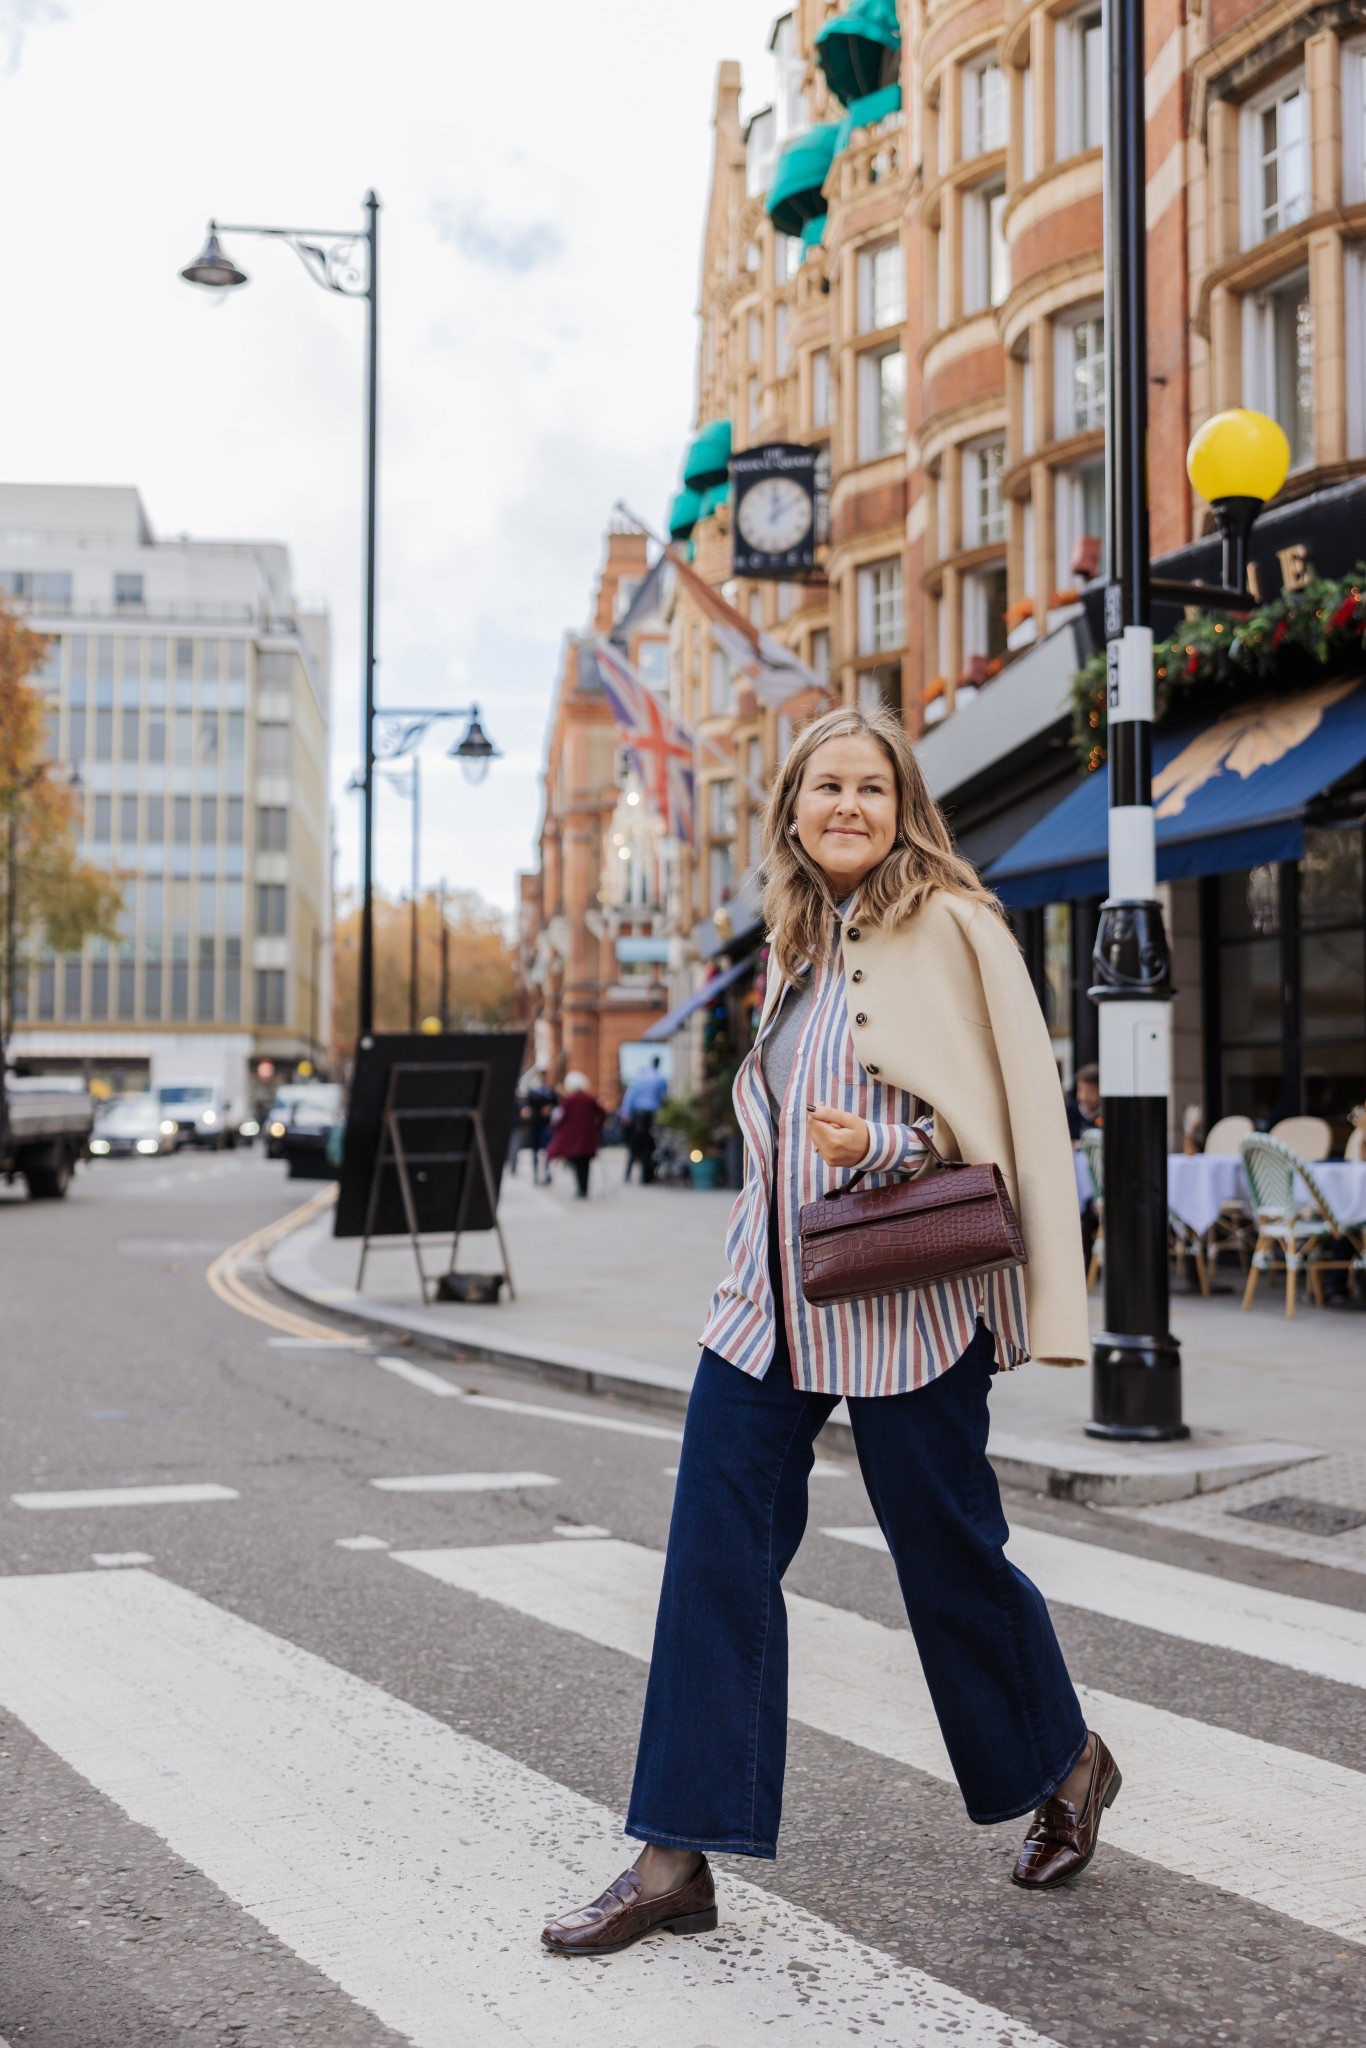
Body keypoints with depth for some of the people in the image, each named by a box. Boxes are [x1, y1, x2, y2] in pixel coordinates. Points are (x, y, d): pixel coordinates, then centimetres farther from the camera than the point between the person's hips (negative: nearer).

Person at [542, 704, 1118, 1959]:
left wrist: (881, 1147, -22)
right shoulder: (802, 947, 15)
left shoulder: (950, 927, -6)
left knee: (946, 1551, 7)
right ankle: (677, 1856, 8)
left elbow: (1013, 1113, -9)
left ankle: (1066, 1767, 34)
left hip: (900, 1301, -6)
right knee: (716, 1550, 1)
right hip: (773, 1298, 7)